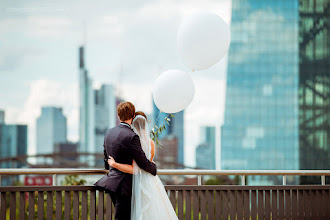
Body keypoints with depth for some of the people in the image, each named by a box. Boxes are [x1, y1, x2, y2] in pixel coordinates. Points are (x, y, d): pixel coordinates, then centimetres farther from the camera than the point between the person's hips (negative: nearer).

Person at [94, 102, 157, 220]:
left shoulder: (109, 133, 6)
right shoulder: (132, 137, -19)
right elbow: (143, 163, -16)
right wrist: (154, 168, 5)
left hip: (112, 181, 8)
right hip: (123, 185, -8)